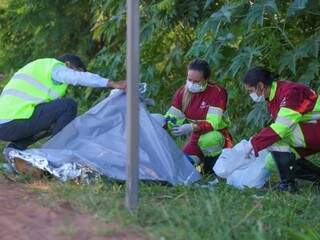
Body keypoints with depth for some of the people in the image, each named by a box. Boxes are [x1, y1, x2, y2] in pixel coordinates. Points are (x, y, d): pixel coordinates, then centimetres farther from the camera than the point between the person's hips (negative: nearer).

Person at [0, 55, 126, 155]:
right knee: (68, 106, -6)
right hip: (15, 123, -9)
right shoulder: (56, 67, 3)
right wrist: (112, 84, -20)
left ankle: (16, 147, 10)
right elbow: (82, 78, -17)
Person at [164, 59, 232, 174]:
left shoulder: (217, 92, -20)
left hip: (216, 135, -4)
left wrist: (192, 128, -44)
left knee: (208, 140, -40)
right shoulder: (182, 92, -3)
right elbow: (171, 117, 0)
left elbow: (213, 123, -27)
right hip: (195, 138, 4)